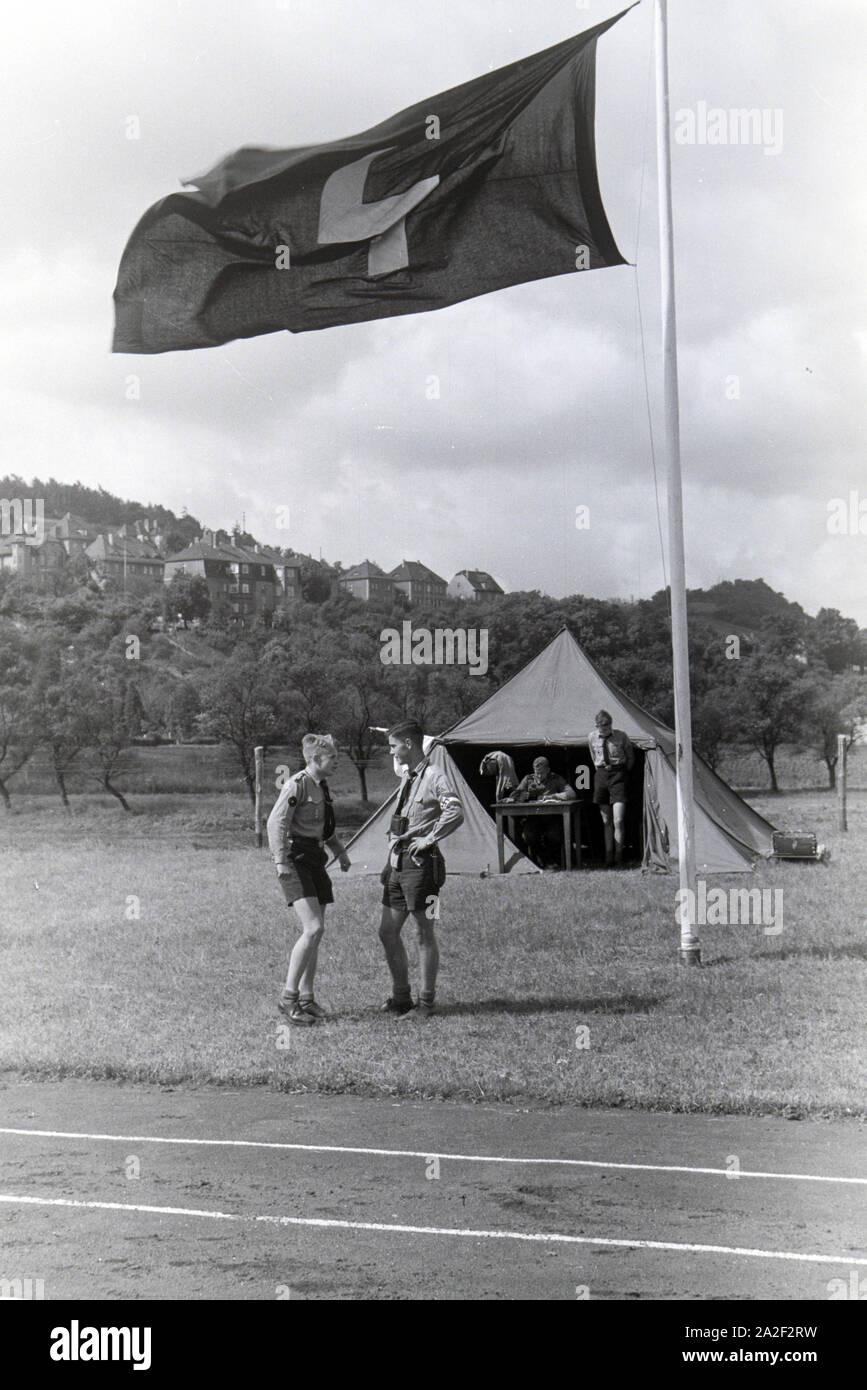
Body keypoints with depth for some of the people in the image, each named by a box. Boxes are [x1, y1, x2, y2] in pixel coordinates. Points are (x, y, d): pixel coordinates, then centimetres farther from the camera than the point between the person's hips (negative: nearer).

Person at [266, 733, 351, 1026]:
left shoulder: (321, 787, 15)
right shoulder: (298, 784, -12)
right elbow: (276, 822, -19)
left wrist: (340, 851, 31)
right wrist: (281, 862, -24)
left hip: (315, 859, 9)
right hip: (296, 860, -9)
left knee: (314, 933, 8)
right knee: (313, 929, -18)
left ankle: (306, 998, 15)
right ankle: (288, 998, -13)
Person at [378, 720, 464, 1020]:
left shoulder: (433, 777, -12)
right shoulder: (408, 778, 15)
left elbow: (455, 813, -27)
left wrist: (429, 839, -20)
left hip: (420, 862, -9)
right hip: (398, 861, 9)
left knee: (424, 933, 0)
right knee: (387, 932, 9)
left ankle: (427, 1001, 9)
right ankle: (401, 996, 21)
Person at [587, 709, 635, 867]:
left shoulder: (621, 737, -6)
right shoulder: (592, 738, 3)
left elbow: (630, 757, 8)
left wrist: (624, 773, 9)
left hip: (618, 776, -3)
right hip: (601, 776, 3)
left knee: (618, 820, -13)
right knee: (606, 821, 6)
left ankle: (618, 858, -6)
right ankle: (609, 858, 9)